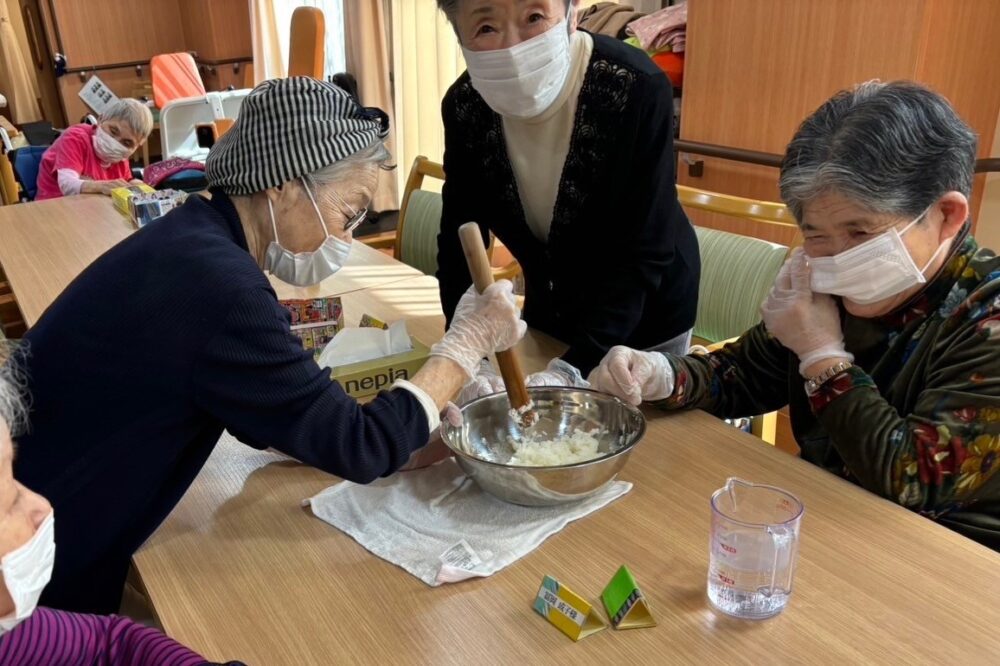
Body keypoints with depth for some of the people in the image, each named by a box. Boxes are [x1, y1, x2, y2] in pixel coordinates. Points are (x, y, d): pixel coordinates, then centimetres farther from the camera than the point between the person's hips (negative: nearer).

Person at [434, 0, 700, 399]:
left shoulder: (637, 89, -28)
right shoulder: (464, 106, -15)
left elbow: (642, 254, -28)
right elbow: (459, 242, -14)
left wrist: (572, 368, -35)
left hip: (643, 318, -3)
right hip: (548, 311, 4)